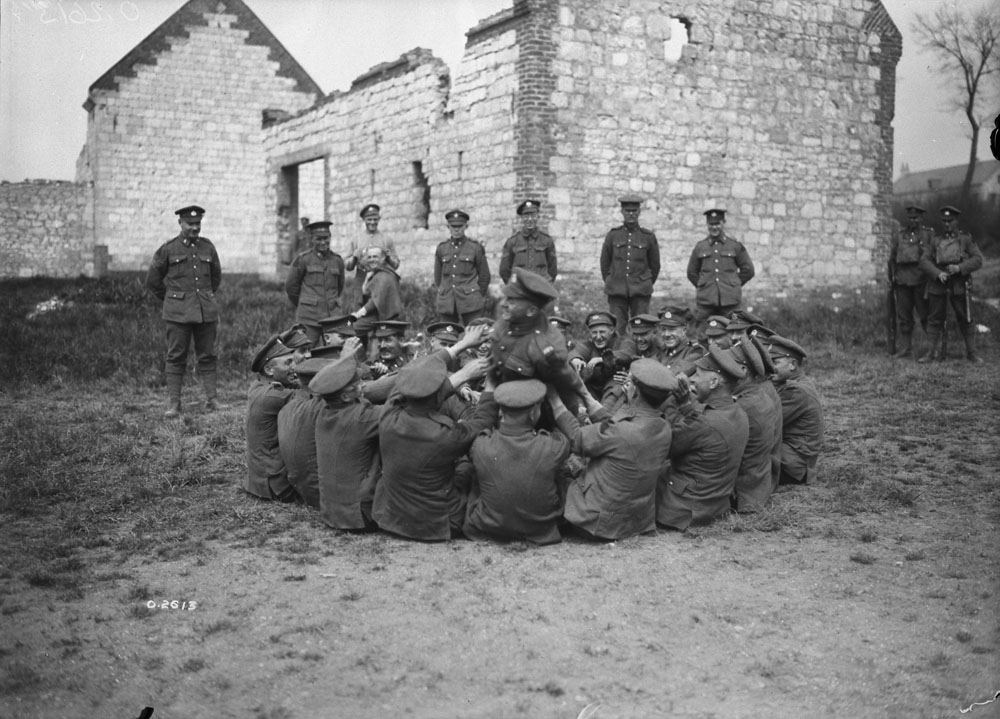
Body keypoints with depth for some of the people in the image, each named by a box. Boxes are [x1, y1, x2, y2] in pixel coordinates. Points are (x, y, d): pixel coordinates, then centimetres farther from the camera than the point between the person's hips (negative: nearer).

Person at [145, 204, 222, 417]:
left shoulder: (208, 247, 7)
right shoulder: (167, 249, -1)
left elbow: (216, 276, 23)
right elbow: (152, 280, 8)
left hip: (206, 311, 3)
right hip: (178, 313, -3)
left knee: (207, 356, 6)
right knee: (176, 357, -1)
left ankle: (211, 399, 12)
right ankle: (173, 404, 2)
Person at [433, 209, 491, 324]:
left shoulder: (475, 247, 2)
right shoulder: (441, 248, 10)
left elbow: (484, 276, 7)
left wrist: (479, 297, 7)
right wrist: (441, 295, 13)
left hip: (470, 301, -3)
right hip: (446, 302, 3)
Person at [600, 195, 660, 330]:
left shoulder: (648, 237, 5)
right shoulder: (612, 235, 6)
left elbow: (655, 265, 14)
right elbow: (604, 263, 14)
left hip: (640, 293, 0)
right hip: (616, 293, 0)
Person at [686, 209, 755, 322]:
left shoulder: (736, 246, 7)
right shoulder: (699, 247, 10)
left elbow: (748, 270, 11)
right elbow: (691, 272, 18)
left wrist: (734, 285, 9)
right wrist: (703, 286, 10)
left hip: (730, 300, -1)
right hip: (705, 300, 1)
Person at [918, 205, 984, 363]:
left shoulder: (966, 239, 6)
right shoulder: (935, 240, 10)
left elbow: (977, 259, -1)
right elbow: (924, 261, 1)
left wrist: (959, 268, -17)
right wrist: (938, 273, -15)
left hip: (959, 286, -1)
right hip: (937, 284, 1)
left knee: (965, 319, 2)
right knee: (934, 319, 2)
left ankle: (971, 352, 10)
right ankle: (931, 352, 7)